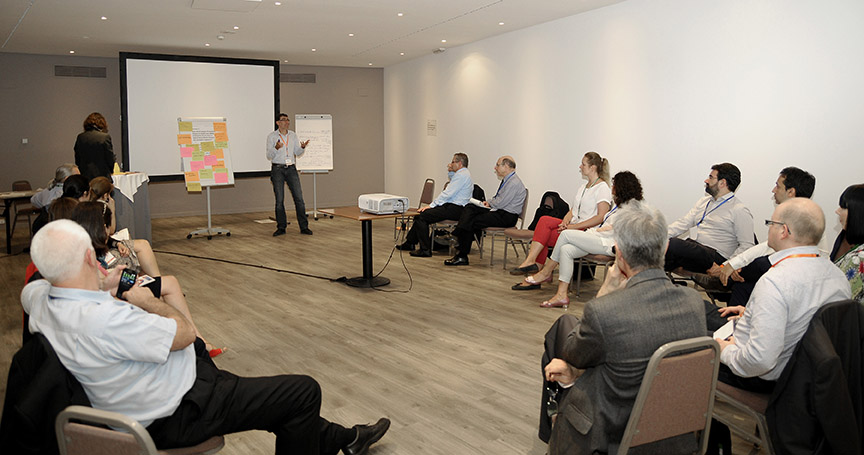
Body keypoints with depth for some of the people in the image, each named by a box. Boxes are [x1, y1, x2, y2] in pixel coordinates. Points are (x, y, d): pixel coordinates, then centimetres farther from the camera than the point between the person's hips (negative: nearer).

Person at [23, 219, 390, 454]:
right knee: (304, 391, -7)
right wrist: (149, 301, -6)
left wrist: (100, 289, 8)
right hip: (177, 415, -10)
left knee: (268, 394, 25)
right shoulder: (104, 319, -36)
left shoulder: (41, 297, -7)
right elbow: (183, 332, -24)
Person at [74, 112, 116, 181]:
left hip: (84, 177, 4)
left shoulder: (80, 137, 6)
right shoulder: (105, 137, -7)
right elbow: (110, 160, -4)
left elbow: (77, 160, 11)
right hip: (102, 176, -4)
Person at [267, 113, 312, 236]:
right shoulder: (272, 136, 0)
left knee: (299, 197, -3)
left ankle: (304, 227, 1)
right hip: (277, 169, -2)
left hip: (291, 168, 3)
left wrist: (302, 147, -7)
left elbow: (297, 153, 14)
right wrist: (276, 148, -21)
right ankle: (281, 227, 9)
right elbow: (269, 156, -3)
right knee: (279, 200, 0)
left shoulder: (293, 135, 10)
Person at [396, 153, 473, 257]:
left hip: (454, 209, -11)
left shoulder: (462, 175, -13)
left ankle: (425, 250, -16)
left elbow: (447, 194, -19)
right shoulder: (462, 173, 19)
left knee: (422, 216, -18)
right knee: (422, 213, 10)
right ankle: (410, 243, 17)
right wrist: (450, 172, 21)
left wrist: (431, 205, -16)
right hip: (451, 206, 11)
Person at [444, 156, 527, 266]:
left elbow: (500, 203, -20)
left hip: (506, 216, -10)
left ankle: (462, 256, -12)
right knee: (469, 208, -2)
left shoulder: (514, 183, -16)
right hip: (499, 211, 10)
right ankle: (458, 238, -15)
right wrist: (489, 202, 4)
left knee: (472, 222, -17)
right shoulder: (506, 180, 16)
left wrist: (490, 202, -1)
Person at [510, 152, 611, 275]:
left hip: (587, 231, -8)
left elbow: (601, 217, -15)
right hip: (573, 226, 8)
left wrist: (574, 226, -18)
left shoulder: (603, 188, -5)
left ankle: (530, 262, -22)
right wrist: (565, 222, -4)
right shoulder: (583, 186, 22)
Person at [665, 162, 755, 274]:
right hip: (691, 248, 7)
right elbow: (684, 223, 14)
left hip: (715, 256, -6)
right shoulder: (703, 201, 22)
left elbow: (746, 246, -5)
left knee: (672, 243, -31)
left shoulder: (739, 210, 1)